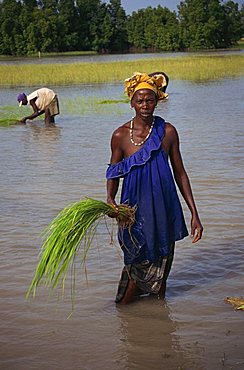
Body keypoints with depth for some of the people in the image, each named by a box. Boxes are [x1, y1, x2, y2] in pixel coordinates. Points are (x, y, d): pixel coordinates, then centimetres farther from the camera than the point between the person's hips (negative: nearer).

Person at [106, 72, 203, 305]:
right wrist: (110, 199, -16)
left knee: (162, 264, 12)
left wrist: (194, 214, 2)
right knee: (137, 264, 3)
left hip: (164, 207, 2)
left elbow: (179, 173, 4)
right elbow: (114, 173, 5)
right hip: (134, 209, -1)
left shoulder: (167, 132, -2)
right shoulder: (120, 135, -5)